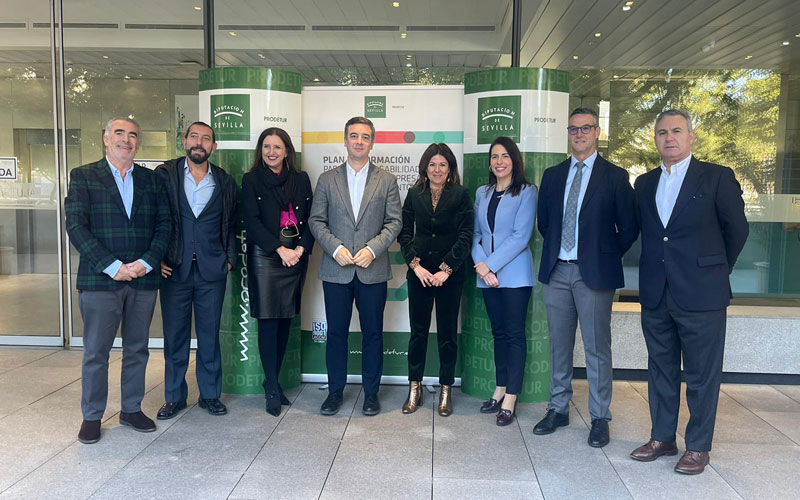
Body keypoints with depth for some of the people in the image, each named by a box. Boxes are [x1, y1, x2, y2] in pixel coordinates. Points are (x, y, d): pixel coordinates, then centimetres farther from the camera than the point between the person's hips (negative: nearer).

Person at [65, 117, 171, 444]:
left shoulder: (152, 180, 10)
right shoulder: (83, 177, 2)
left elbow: (164, 225, 5)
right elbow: (76, 226, -7)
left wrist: (146, 263, -10)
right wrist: (113, 266, -15)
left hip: (143, 279, 3)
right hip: (99, 280, -3)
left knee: (137, 349, 12)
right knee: (95, 352, 5)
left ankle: (131, 409, 27)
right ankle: (92, 416, 21)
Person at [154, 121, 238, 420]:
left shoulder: (225, 182, 7)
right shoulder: (164, 175, 2)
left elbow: (232, 225, 12)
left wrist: (229, 258, 3)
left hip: (211, 271, 1)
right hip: (174, 269, -1)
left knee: (210, 335, 9)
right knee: (174, 336, 7)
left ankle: (210, 394, 22)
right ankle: (174, 397, 21)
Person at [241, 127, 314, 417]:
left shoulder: (301, 179, 12)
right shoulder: (252, 180, 3)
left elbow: (310, 217, 7)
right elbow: (251, 221, -6)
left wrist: (301, 248, -8)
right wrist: (280, 249, -13)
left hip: (296, 257, 3)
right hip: (265, 257, -3)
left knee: (285, 319, 7)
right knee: (268, 320, -3)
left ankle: (273, 380, 21)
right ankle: (272, 389, 5)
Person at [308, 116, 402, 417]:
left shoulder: (386, 180, 6)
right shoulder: (327, 180, 8)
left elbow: (394, 222, 1)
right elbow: (316, 221, 4)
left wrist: (372, 249, -13)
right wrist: (335, 248, -11)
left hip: (373, 270, 0)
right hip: (336, 269, 1)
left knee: (372, 333, 7)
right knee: (336, 332, 8)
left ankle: (371, 392, 21)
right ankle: (335, 390, 23)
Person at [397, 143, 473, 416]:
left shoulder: (460, 195, -1)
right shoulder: (414, 194, 6)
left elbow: (465, 236, -6)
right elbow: (405, 233, 5)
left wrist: (446, 269, -12)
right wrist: (415, 264, -8)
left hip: (450, 274, -2)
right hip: (419, 272, 2)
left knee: (447, 333, 5)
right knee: (418, 331, 7)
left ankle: (445, 390, 18)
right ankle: (415, 388, 19)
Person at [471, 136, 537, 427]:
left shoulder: (526, 192, -5)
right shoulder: (481, 193, 11)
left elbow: (521, 236, -14)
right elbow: (476, 234, 9)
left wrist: (490, 265, -15)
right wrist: (481, 265, -7)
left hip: (514, 275, -5)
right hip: (487, 275, 5)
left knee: (514, 334, 0)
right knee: (498, 333, 12)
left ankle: (510, 399, 7)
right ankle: (500, 389, 23)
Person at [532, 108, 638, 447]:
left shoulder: (615, 176, -1)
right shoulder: (553, 175, 11)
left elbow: (629, 228, 1)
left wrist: (608, 256, 2)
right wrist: (555, 250, 11)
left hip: (594, 272, -4)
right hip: (556, 270, 4)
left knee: (597, 347, 2)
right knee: (559, 344, 12)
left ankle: (600, 418, 15)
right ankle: (558, 409, 25)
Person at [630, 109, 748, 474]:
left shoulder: (717, 178, -3)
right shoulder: (644, 183, 10)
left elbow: (737, 229, 3)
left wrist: (716, 270, 9)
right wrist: (659, 270, 12)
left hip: (701, 294, -4)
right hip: (655, 294, 5)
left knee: (702, 375, 5)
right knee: (660, 369, 14)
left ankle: (698, 447, 19)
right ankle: (662, 438, 27)